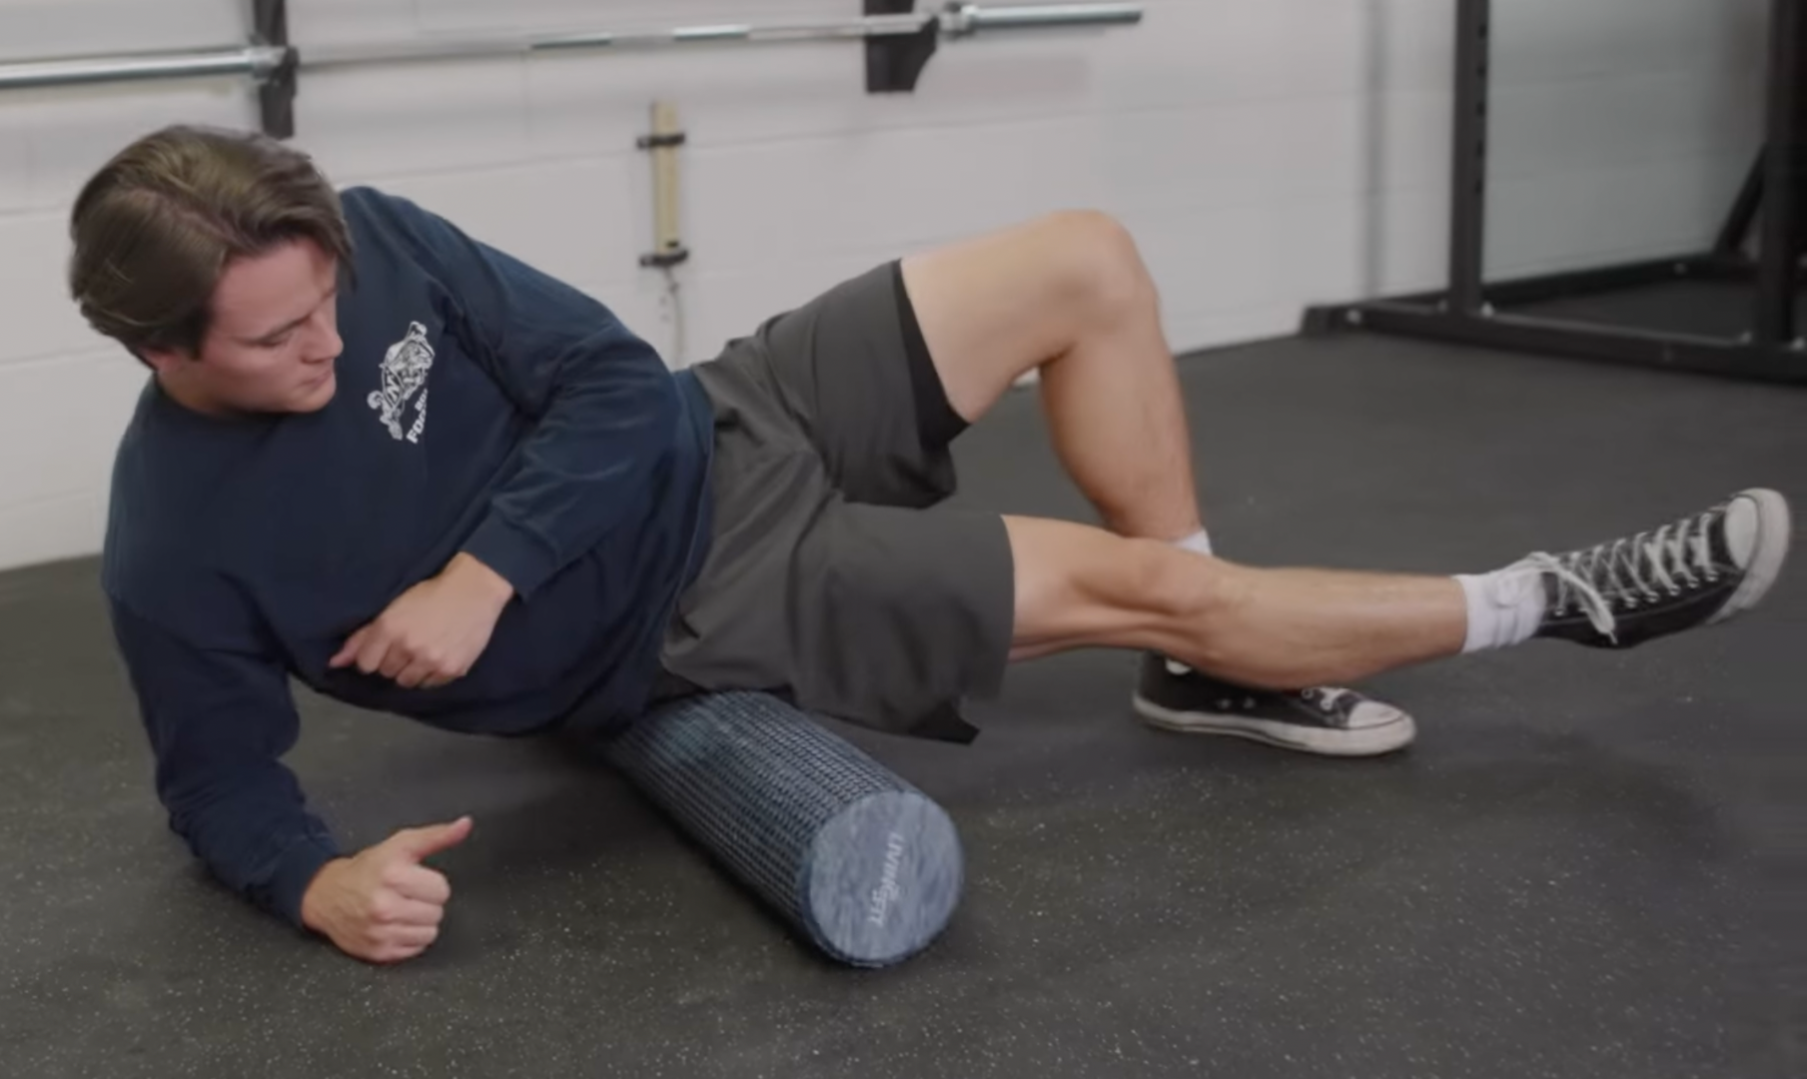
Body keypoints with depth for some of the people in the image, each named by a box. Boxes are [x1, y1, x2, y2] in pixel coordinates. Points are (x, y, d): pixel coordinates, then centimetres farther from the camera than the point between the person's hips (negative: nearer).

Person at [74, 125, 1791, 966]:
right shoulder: (175, 554, -20)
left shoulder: (359, 237, -11)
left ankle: (1218, 670, 13)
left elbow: (608, 384, -10)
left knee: (1084, 265, -5)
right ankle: (1547, 606, 10)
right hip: (702, 613, -5)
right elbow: (218, 785, -8)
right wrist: (323, 885, -30)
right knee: (1136, 579, -10)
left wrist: (482, 576, -23)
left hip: (706, 435, 5)